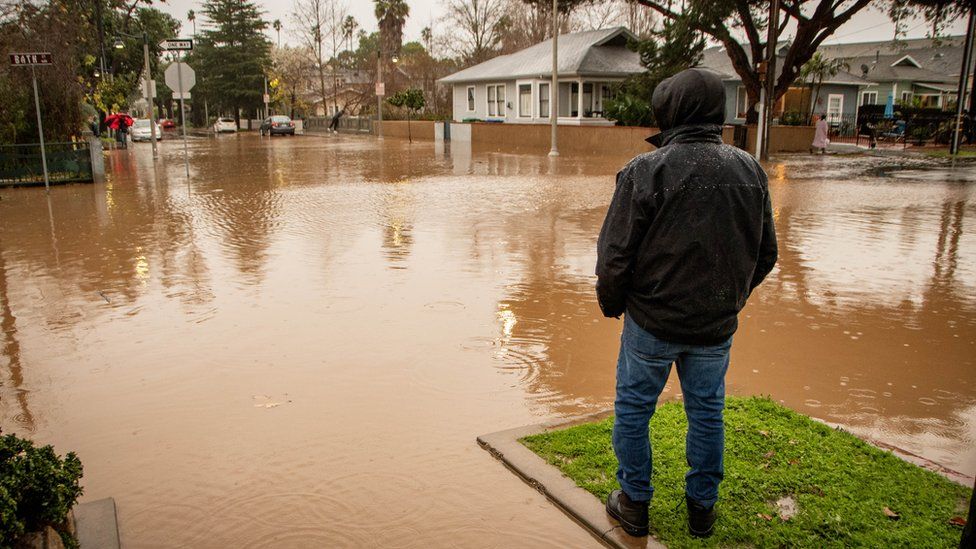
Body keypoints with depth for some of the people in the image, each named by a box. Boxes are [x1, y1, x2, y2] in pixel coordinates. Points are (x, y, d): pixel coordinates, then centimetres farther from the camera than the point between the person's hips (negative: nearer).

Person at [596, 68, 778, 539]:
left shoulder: (645, 171, -17)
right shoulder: (750, 171, -1)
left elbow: (614, 256, -15)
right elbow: (766, 254, 8)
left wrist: (611, 305, 3)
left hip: (653, 322, -4)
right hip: (717, 325, 4)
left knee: (633, 409, 14)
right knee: (707, 412, 19)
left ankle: (634, 504, 26)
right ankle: (702, 508, 32)